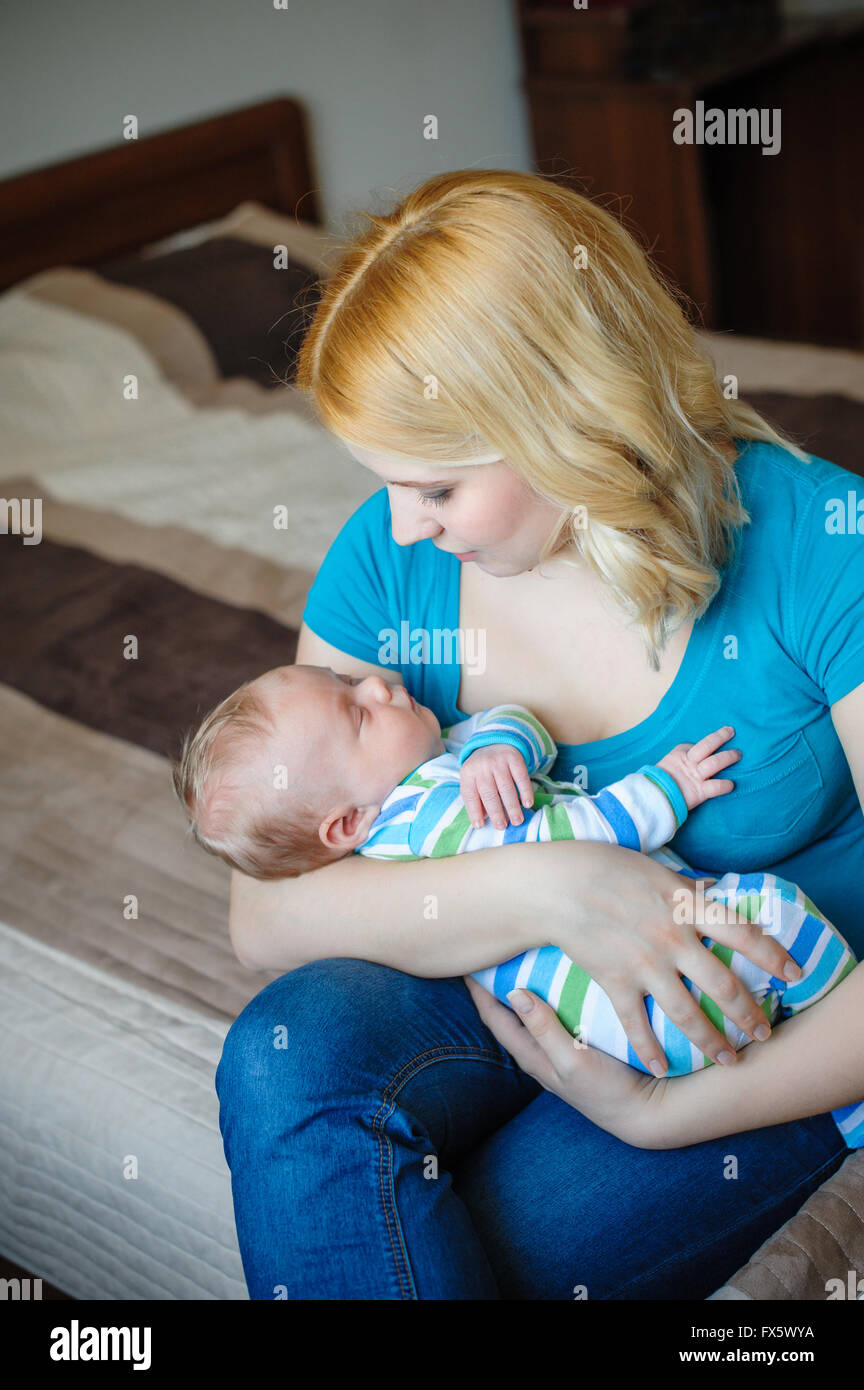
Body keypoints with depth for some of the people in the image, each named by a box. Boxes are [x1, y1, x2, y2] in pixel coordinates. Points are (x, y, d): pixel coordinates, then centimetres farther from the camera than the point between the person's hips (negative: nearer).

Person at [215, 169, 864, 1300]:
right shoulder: (387, 558, -9)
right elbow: (264, 915, -13)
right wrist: (549, 888, -29)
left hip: (769, 1023, -3)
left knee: (498, 1249, -28)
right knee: (287, 1051, -27)